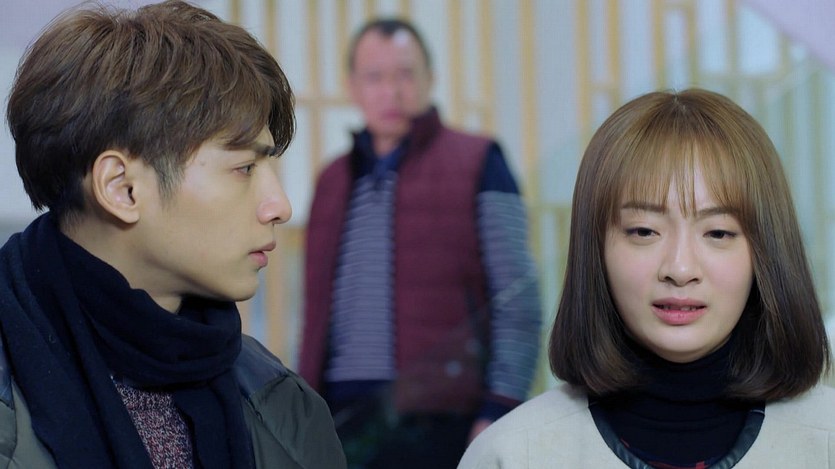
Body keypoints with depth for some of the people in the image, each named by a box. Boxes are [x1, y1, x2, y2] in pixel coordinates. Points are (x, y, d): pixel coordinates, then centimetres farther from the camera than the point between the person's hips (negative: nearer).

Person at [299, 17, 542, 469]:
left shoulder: (476, 165, 4)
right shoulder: (334, 181, 19)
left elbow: (518, 301, -2)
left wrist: (500, 411, -11)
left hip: (437, 417, -4)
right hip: (343, 415, 4)